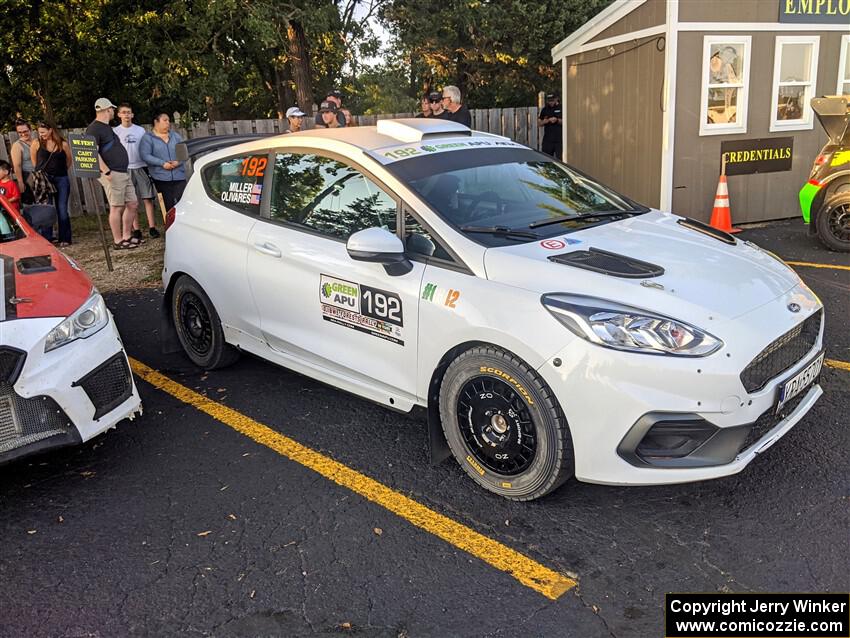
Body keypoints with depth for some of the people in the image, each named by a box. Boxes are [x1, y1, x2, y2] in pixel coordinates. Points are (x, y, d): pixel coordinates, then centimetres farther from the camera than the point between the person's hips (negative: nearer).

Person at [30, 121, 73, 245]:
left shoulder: (63, 144, 0)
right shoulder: (36, 144, 1)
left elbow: (68, 161, 12)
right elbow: (34, 163, 10)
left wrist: (60, 171, 12)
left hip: (61, 179, 0)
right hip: (43, 180, 0)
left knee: (62, 210, 2)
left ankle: (65, 239, 9)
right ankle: (46, 239, 5)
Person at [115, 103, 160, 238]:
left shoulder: (140, 130, 9)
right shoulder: (115, 131, 5)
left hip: (141, 167, 1)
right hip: (125, 169, -1)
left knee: (148, 199, -4)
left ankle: (152, 227, -1)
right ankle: (136, 230, 6)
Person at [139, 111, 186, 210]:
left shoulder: (175, 135, 16)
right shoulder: (148, 138, 4)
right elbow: (145, 155, -7)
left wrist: (178, 161, -10)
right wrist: (162, 163, -15)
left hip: (179, 176, 3)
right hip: (161, 178, -2)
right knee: (169, 205, -2)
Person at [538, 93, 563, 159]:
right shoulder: (545, 110, 13)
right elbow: (539, 123, 11)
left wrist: (557, 120, -14)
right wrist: (548, 120, -5)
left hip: (559, 140, -3)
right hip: (548, 140, 3)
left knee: (560, 159, -5)